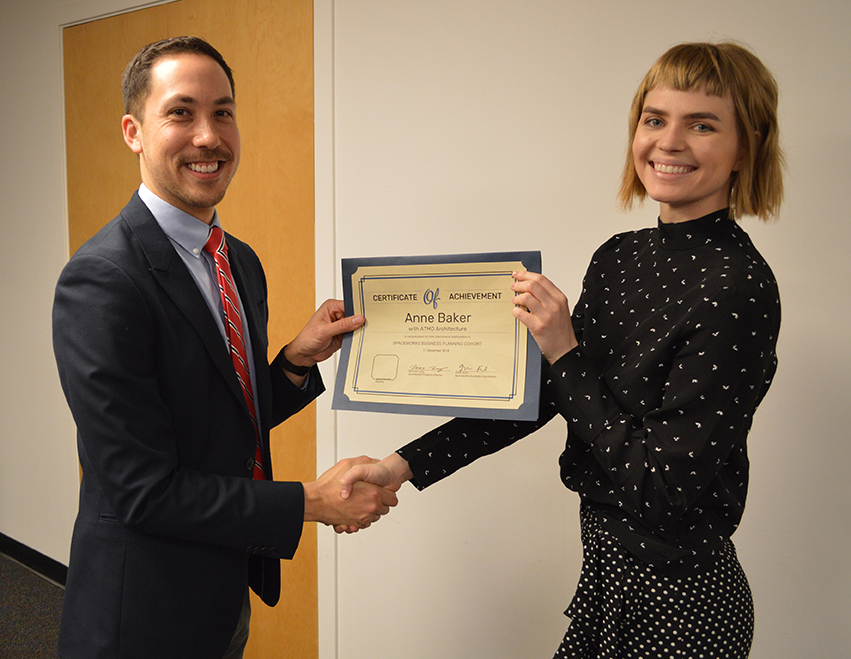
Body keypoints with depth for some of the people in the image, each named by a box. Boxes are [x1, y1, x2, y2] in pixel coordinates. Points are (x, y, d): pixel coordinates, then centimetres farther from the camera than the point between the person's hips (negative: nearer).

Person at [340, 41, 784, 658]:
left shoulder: (738, 287, -22)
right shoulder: (619, 257, 2)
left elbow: (665, 481, -24)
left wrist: (565, 353, -21)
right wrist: (406, 464, -4)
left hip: (677, 603, -6)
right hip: (610, 566, 7)